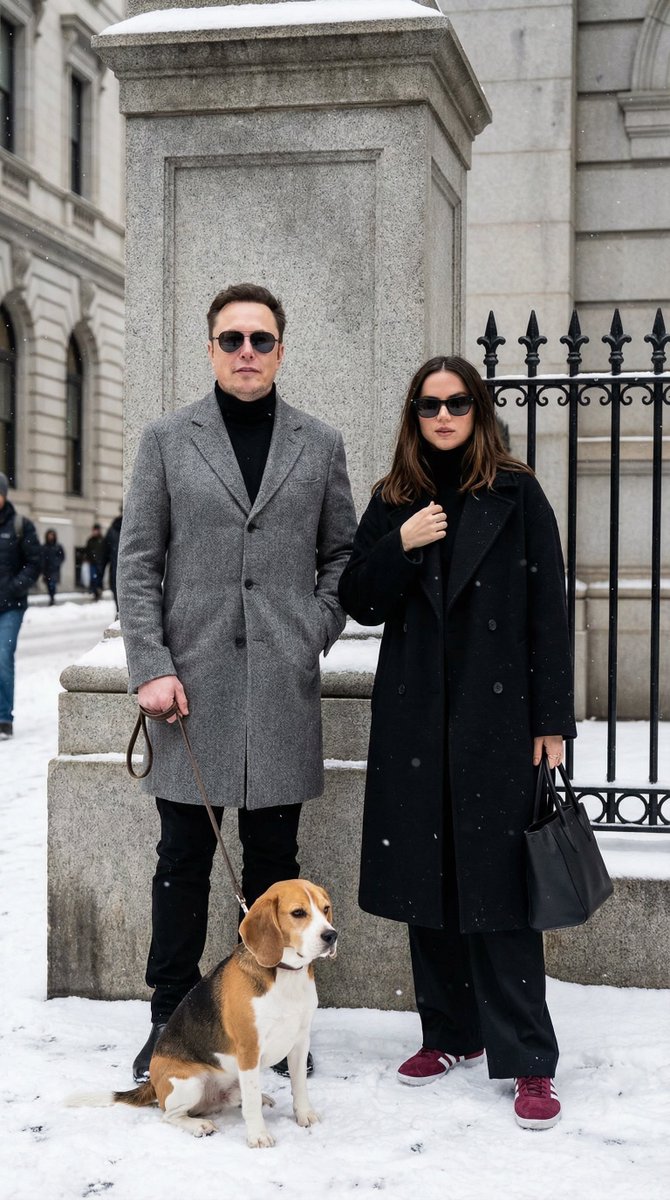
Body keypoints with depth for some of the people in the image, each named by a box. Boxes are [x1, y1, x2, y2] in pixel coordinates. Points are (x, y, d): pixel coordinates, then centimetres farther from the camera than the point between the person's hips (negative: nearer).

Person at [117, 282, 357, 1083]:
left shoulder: (320, 445, 9)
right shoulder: (167, 440, 5)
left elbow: (342, 551, 15)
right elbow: (136, 564, 2)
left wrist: (318, 627, 0)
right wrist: (151, 666, -6)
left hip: (283, 684, 1)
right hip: (191, 681, -1)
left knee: (274, 858, 9)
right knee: (184, 860, 4)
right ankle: (170, 1019, 17)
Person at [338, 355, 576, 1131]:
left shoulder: (516, 496, 1)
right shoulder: (393, 501, 10)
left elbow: (547, 612, -2)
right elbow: (360, 604, 7)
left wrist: (552, 720, -7)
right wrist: (401, 545, -10)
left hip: (496, 717, -4)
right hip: (413, 718, 4)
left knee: (498, 885, -5)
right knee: (428, 879, 9)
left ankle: (528, 1063, 2)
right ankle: (452, 1033, 24)